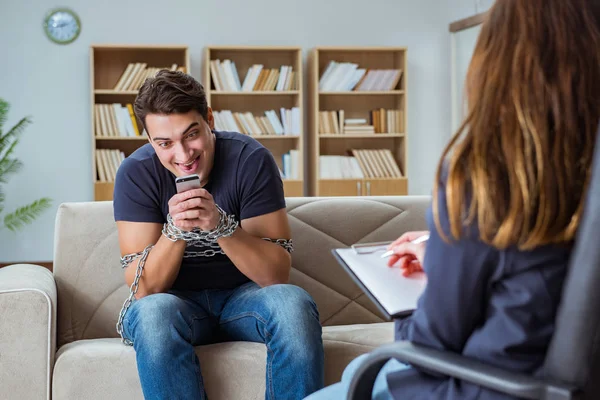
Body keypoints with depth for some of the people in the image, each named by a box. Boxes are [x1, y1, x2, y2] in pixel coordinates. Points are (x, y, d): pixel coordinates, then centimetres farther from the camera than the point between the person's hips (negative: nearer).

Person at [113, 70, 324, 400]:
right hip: (175, 302, 0)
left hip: (242, 297, 0)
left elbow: (277, 275, -17)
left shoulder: (251, 159, -15)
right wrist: (176, 229, -31)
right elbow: (143, 288, -15)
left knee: (293, 303, -31)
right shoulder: (136, 173, -13)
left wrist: (221, 225, -32)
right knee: (154, 311, -34)